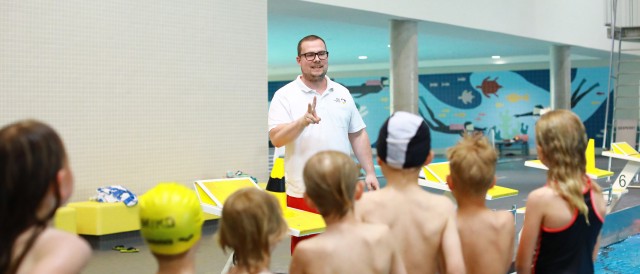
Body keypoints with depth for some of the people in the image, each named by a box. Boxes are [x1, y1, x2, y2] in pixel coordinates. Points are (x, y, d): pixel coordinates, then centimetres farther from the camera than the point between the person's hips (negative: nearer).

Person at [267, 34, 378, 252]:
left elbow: (358, 135, 15)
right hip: (304, 193, -4)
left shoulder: (342, 93, 11)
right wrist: (303, 121, -31)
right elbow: (276, 139, -15)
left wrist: (370, 172, 9)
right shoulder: (285, 95, -4)